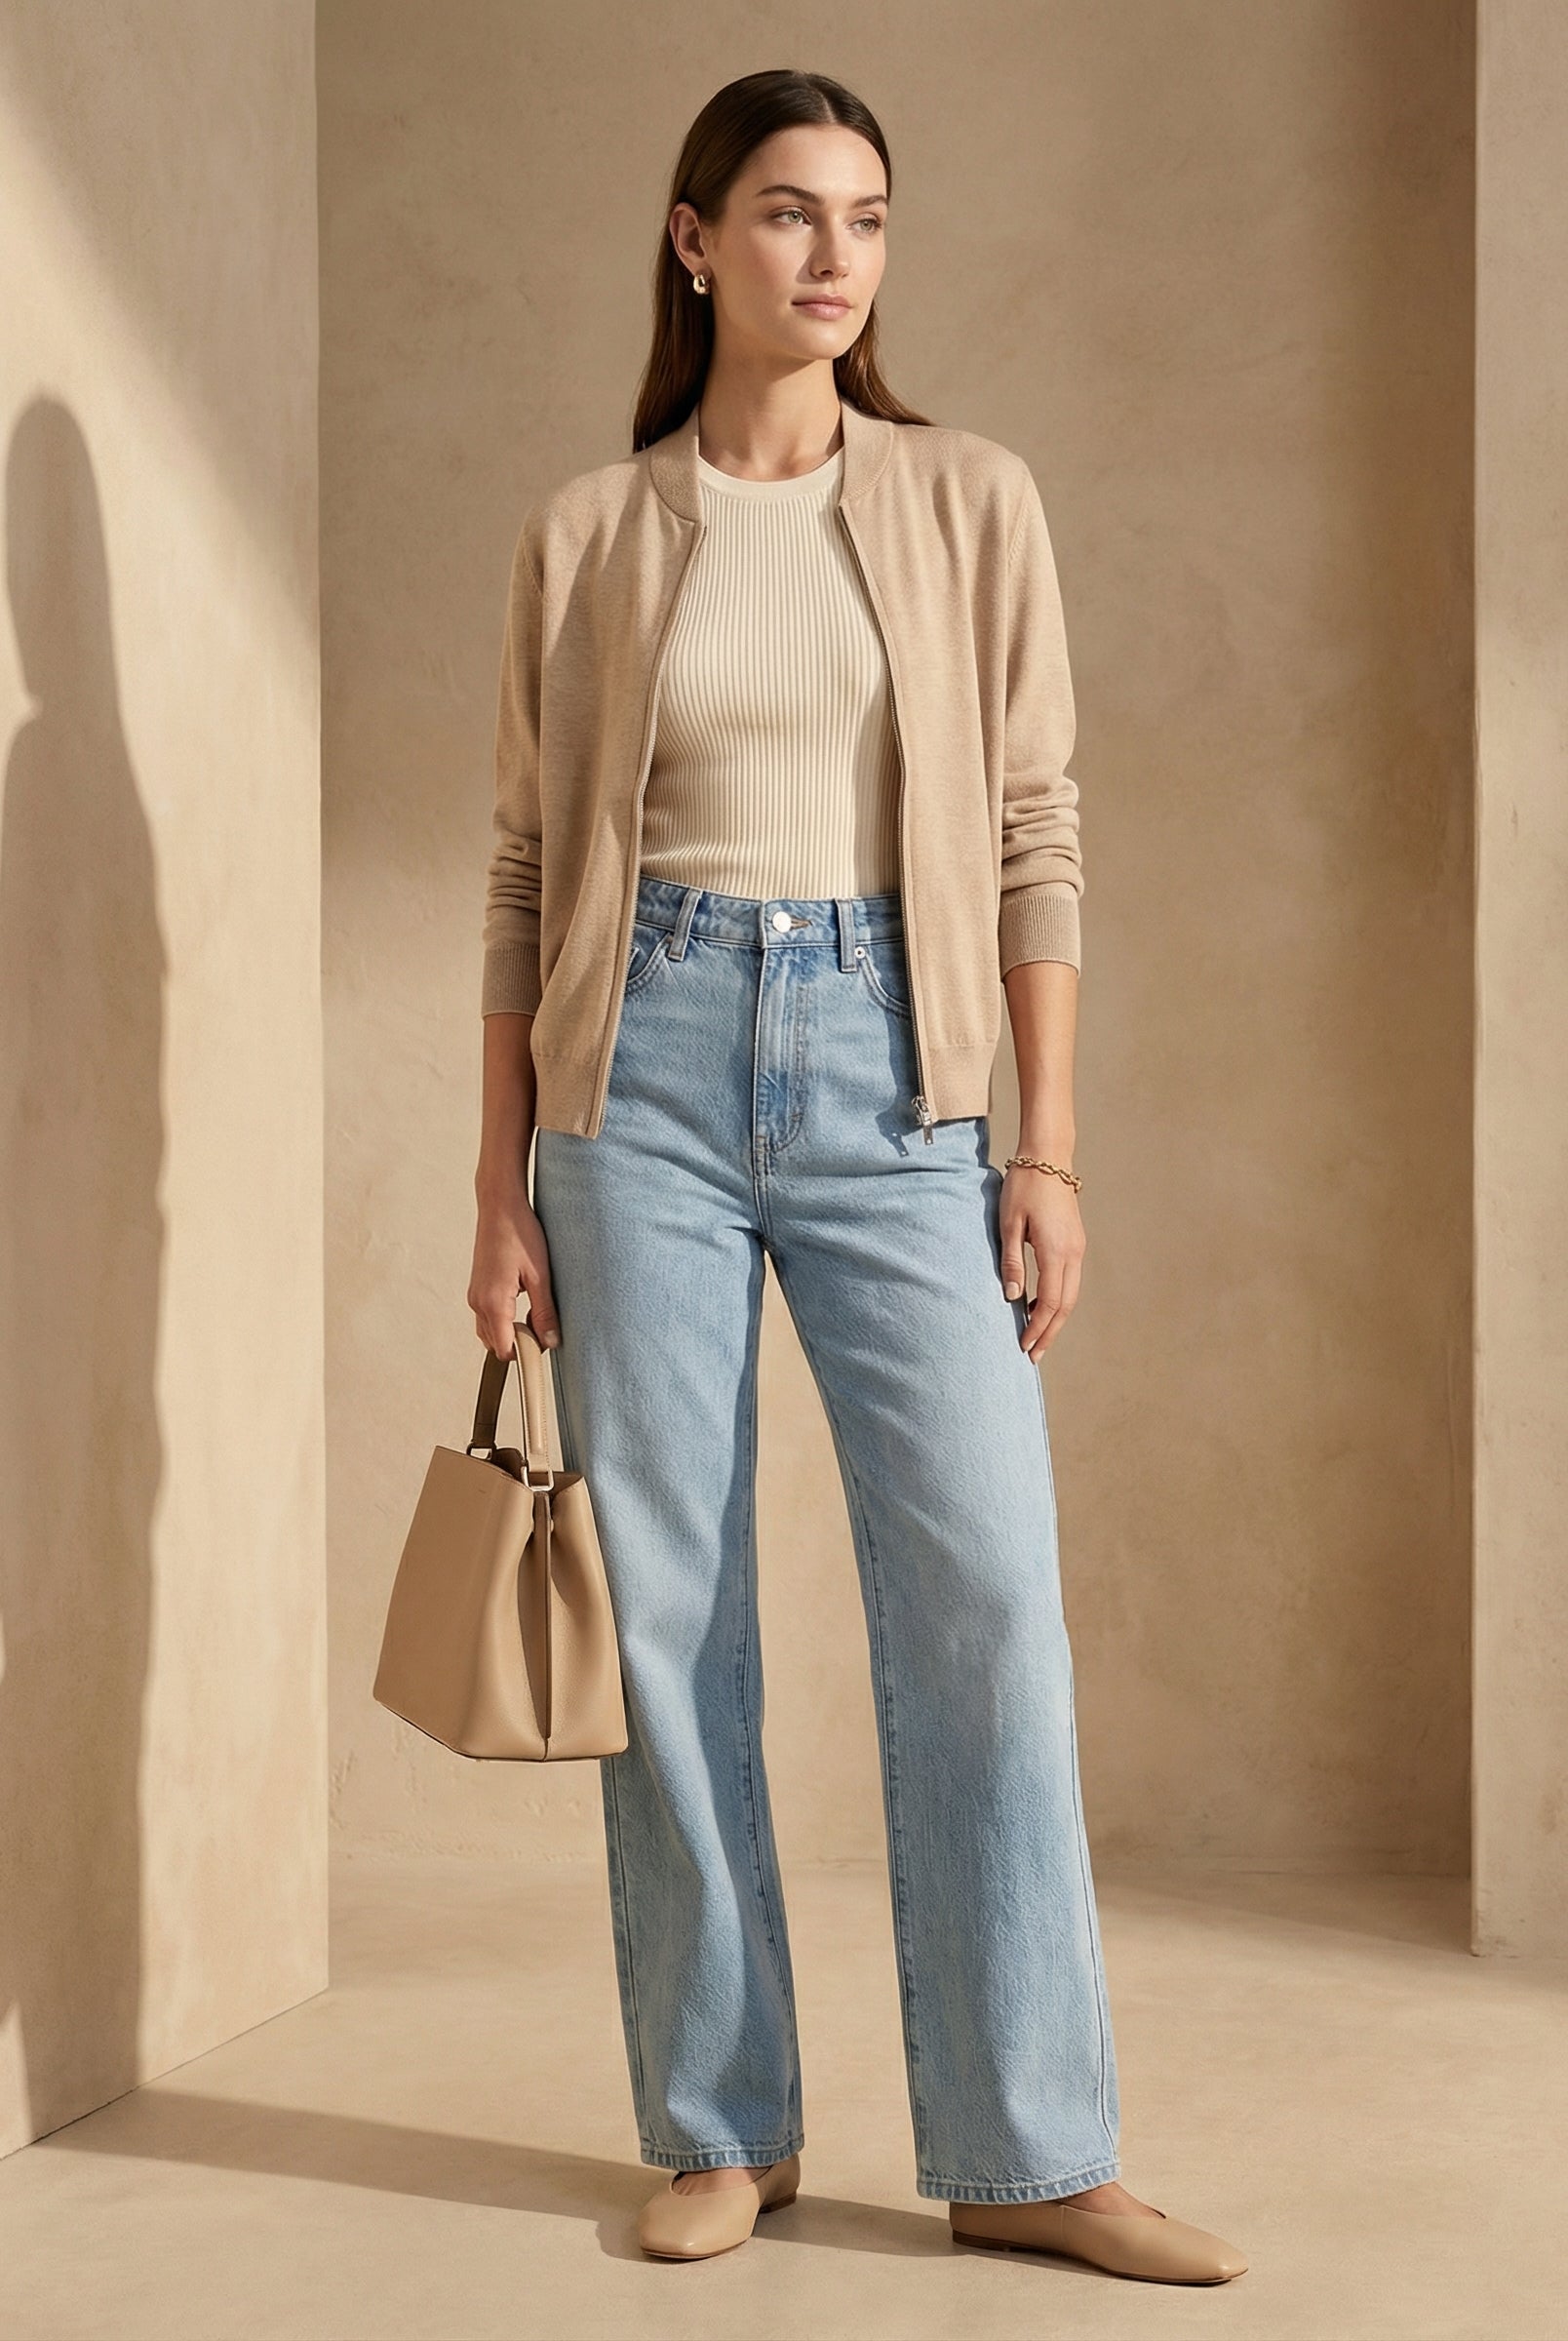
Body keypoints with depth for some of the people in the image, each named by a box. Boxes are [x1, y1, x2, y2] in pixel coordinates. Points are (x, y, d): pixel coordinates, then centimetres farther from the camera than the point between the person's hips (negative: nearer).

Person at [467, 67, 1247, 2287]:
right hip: (645, 1064, 0)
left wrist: (1050, 1149, -1)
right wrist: (504, 1187, 4)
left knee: (987, 1585, -6)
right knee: (668, 1594, 2)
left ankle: (1028, 2150, 5)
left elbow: (1037, 836, 5)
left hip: (888, 1076, 0)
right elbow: (528, 868, 8)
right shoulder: (586, 533, 7)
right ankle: (721, 2129, 16)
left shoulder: (972, 502, 7)